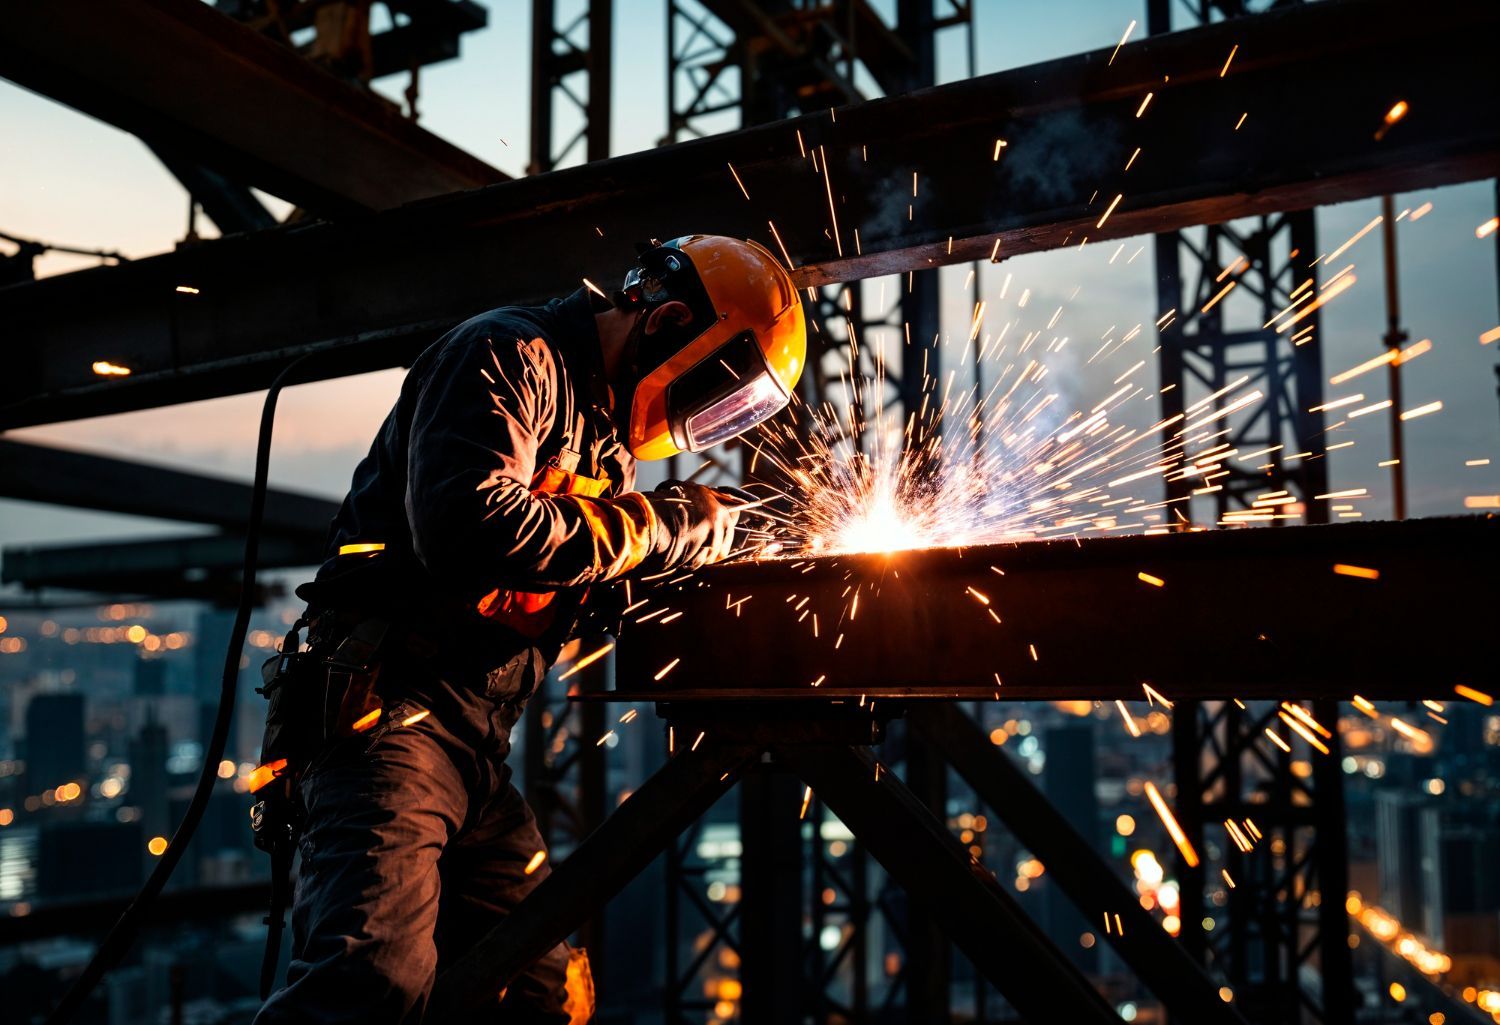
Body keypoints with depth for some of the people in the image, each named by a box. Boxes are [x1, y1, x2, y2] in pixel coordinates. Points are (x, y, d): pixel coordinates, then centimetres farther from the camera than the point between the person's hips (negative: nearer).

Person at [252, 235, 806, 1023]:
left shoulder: (604, 432, 22)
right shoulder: (509, 357, -8)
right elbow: (467, 526, -25)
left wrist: (691, 531, 10)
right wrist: (646, 526, -15)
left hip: (473, 751, 10)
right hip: (389, 718, -10)